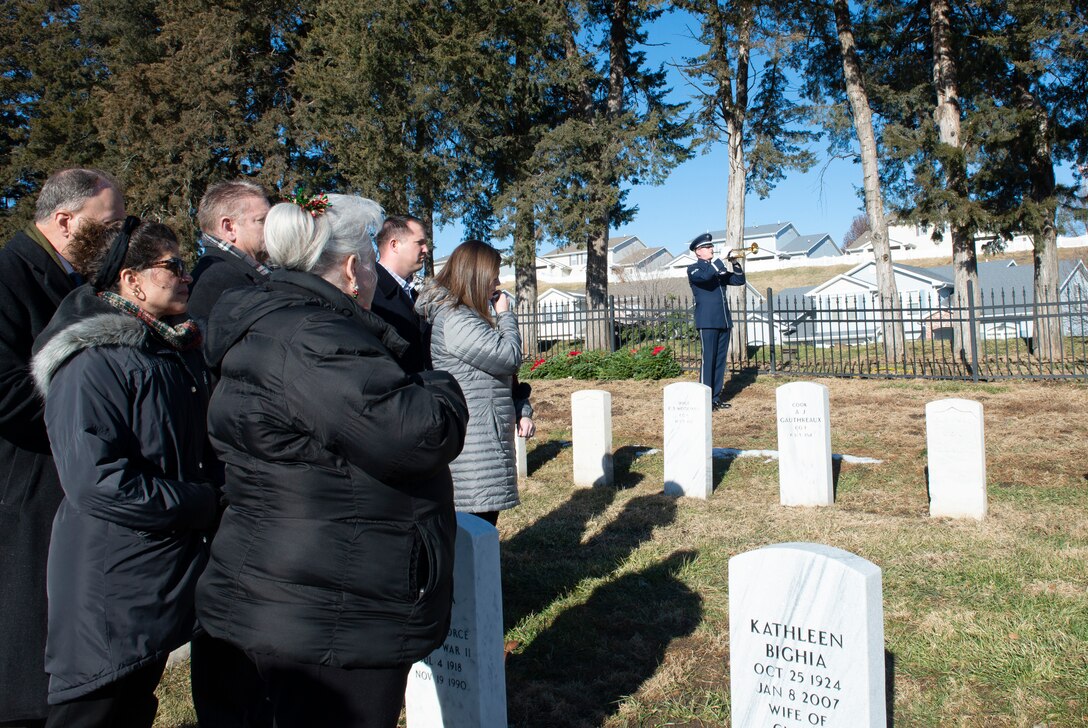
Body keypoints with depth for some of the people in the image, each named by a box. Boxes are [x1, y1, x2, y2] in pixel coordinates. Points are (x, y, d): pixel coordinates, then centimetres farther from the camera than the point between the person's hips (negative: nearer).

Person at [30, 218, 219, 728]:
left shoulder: (179, 352, 11)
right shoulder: (92, 362, -17)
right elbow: (94, 480, -26)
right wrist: (204, 503, -17)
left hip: (164, 586, 8)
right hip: (108, 597, -8)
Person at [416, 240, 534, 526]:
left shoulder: (471, 315, 18)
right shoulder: (455, 320, -16)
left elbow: (502, 371, 20)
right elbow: (509, 357, -18)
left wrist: (522, 411, 11)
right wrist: (505, 315, -3)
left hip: (488, 433, 10)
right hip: (473, 440, -10)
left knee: (484, 516, 13)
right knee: (480, 518, -7)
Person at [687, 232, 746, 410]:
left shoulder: (718, 268, 20)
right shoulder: (693, 269, -1)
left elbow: (739, 280, 16)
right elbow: (705, 276, -23)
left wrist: (735, 263, 2)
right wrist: (721, 259, -14)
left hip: (724, 321, 7)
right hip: (707, 321, -7)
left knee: (720, 359, 7)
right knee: (708, 359, -8)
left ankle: (716, 397, 13)